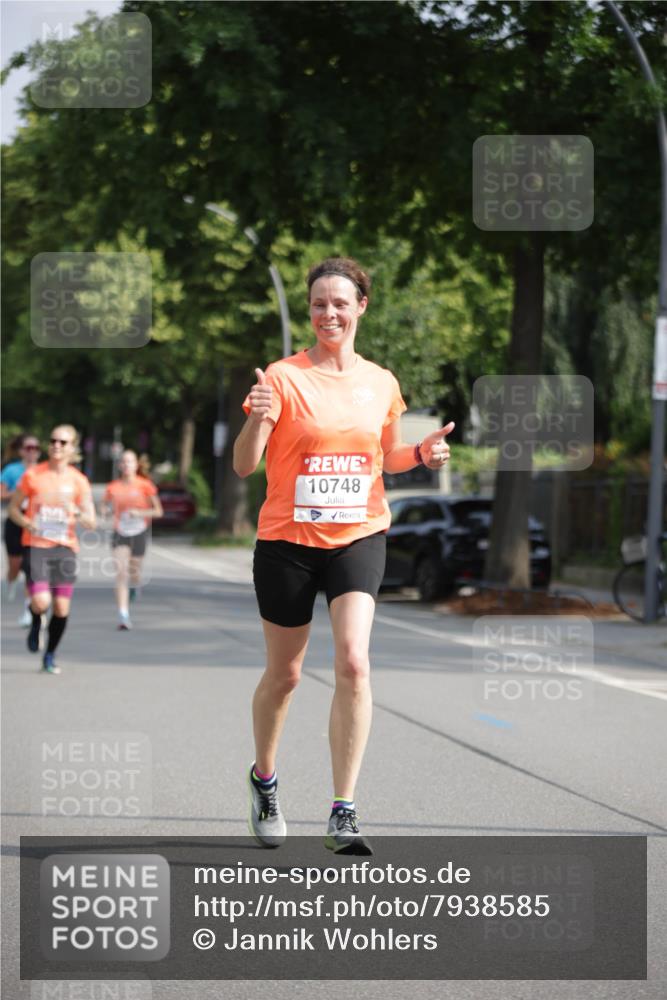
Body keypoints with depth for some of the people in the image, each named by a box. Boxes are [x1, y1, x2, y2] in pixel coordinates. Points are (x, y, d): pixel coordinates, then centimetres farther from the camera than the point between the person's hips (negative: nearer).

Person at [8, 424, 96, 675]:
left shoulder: (78, 481, 2)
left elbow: (91, 522, 3)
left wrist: (76, 513, -19)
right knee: (41, 602, -18)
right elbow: (13, 508, 7)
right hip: (36, 545, -2)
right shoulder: (32, 475, -1)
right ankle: (36, 624, 19)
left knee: (62, 608, -2)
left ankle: (50, 655, 19)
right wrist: (28, 523, -12)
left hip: (64, 547, 2)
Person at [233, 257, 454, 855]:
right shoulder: (284, 377, -6)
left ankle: (344, 813, -14)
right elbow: (244, 466, -10)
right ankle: (264, 780, 38)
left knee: (353, 661, -17)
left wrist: (421, 454, -1)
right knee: (284, 673, 10)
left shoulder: (381, 383, 5)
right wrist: (257, 420, -30)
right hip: (288, 539, -1)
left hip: (358, 537, 2)